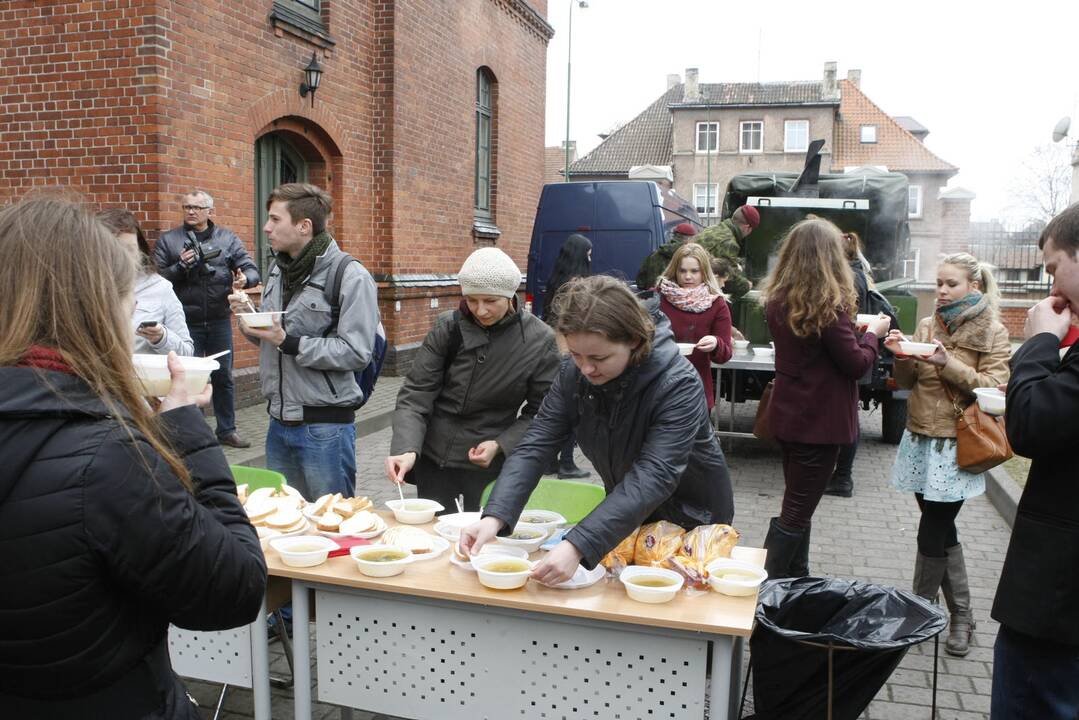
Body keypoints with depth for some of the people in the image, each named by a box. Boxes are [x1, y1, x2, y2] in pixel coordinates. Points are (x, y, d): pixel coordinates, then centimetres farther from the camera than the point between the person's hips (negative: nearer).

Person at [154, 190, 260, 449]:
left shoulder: (228, 238, 6)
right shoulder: (167, 240, 2)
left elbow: (251, 270, -1)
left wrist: (245, 279, -23)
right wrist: (180, 266, -18)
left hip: (220, 321, 2)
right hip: (185, 323, -1)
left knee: (223, 377, 10)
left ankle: (227, 430, 23)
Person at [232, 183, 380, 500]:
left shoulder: (351, 277, -14)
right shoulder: (278, 269, 9)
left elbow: (357, 353, -21)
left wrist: (287, 342, -21)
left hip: (325, 426, -7)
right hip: (279, 421, 7)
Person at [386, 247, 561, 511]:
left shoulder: (540, 340, -9)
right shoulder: (448, 326, -6)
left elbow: (540, 413, -2)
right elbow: (416, 393, -7)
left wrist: (501, 445, -16)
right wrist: (406, 449, -21)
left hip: (490, 467, -1)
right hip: (433, 459, 1)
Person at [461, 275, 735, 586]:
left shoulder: (678, 385, -32)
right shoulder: (573, 374, -16)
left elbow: (653, 478, -42)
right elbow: (534, 447, -20)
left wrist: (578, 546, -52)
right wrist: (494, 517, -36)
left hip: (692, 519, -4)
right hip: (626, 515, 4)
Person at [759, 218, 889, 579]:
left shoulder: (779, 299, 2)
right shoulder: (828, 304, -19)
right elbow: (856, 364, -14)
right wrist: (873, 332, 1)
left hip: (788, 414, 8)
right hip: (819, 420, -8)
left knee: (797, 506, 19)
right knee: (797, 512, 2)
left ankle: (795, 582, 31)